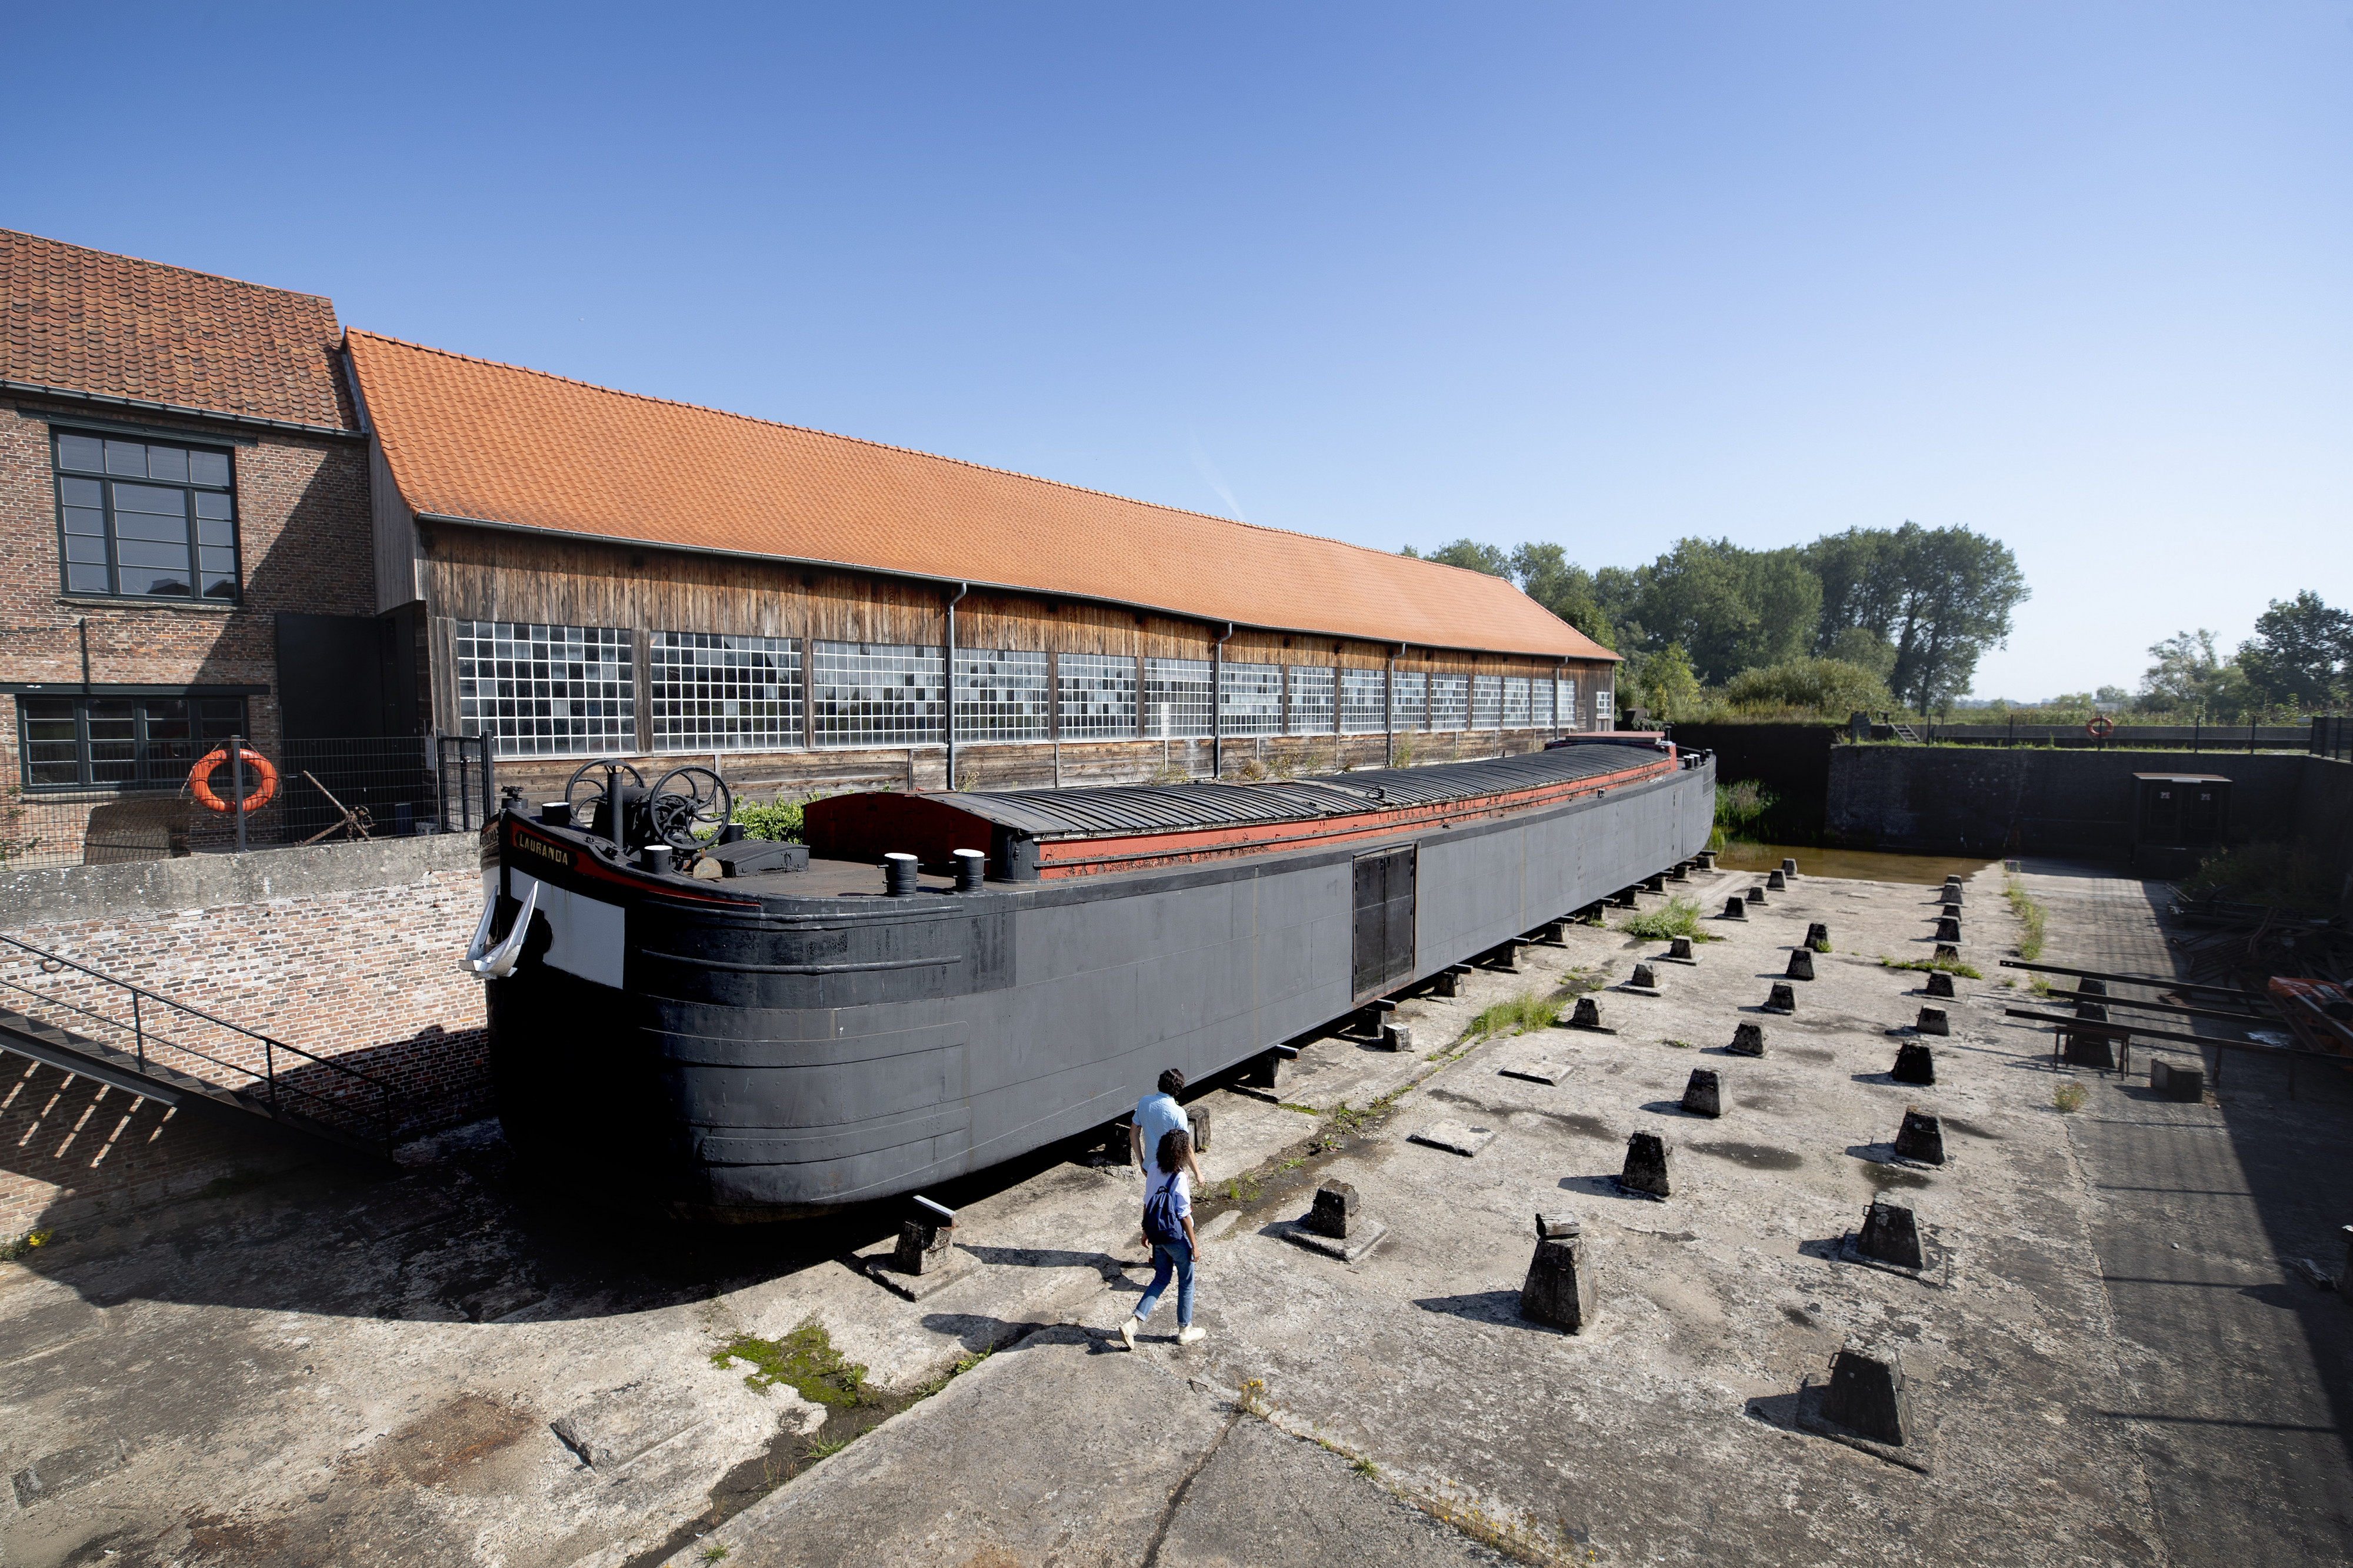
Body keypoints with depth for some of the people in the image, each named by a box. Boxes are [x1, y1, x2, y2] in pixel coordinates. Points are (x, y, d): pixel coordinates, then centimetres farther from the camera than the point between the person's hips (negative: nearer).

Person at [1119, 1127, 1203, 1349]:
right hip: (1177, 1239, -6)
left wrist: (1146, 1230, 17)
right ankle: (1185, 1331, 30)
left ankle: (1132, 1324, 13)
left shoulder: (1155, 1169, -6)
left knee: (1161, 1279, 21)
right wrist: (1194, 1243, -8)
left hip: (1157, 1236, 6)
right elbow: (1184, 1216, -19)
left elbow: (1147, 1203, 4)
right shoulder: (1180, 1178, -25)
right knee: (1186, 1283, 15)